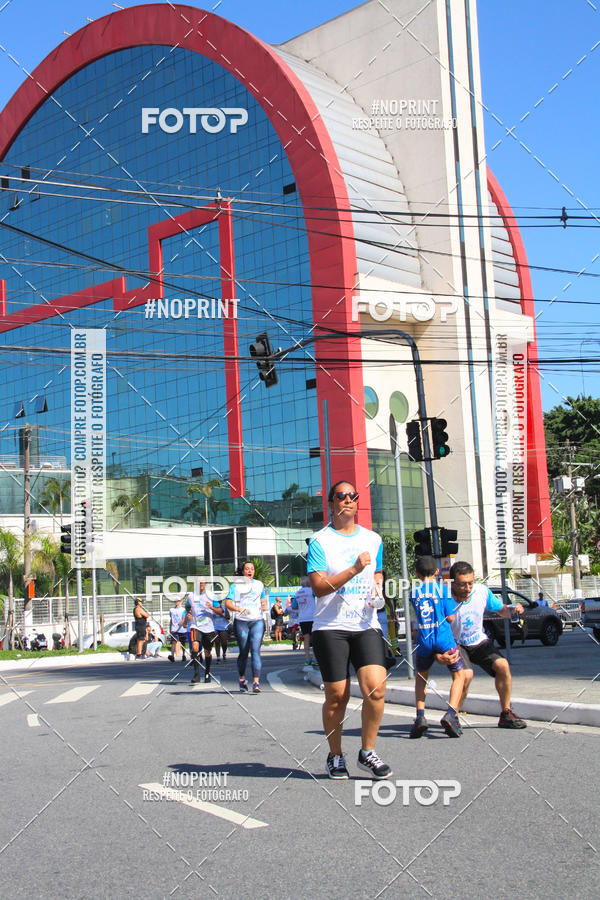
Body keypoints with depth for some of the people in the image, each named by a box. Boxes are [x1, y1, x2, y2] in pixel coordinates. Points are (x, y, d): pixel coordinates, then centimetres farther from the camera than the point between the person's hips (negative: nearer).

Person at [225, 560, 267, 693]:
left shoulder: (259, 584, 17)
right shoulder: (236, 585, 7)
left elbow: (263, 600, 27)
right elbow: (228, 603, -1)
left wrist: (264, 606, 3)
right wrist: (239, 609, -19)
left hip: (257, 621, 1)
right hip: (241, 622, -1)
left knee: (255, 650, -12)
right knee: (243, 652, 5)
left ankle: (256, 682, -17)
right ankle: (242, 679, 27)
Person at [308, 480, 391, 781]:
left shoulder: (373, 539, 14)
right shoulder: (319, 541, -1)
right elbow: (319, 587, -10)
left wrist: (377, 592, 5)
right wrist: (354, 569, -18)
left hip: (366, 625, 3)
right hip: (331, 627, -3)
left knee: (375, 688, -12)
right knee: (337, 696, -1)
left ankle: (367, 753, 7)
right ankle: (335, 756, 20)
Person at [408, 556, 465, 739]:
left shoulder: (414, 593, 7)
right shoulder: (443, 589, -1)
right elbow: (450, 617, -2)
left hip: (424, 640, 3)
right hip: (444, 638, -2)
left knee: (421, 675, 24)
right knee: (459, 675, 13)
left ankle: (420, 717, 9)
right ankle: (451, 714, -7)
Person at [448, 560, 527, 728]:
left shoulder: (482, 591, -12)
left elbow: (502, 611, 4)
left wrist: (513, 609, -19)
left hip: (479, 641, 4)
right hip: (455, 644, -4)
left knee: (502, 665, -17)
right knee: (466, 675, -29)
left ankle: (506, 714, -2)